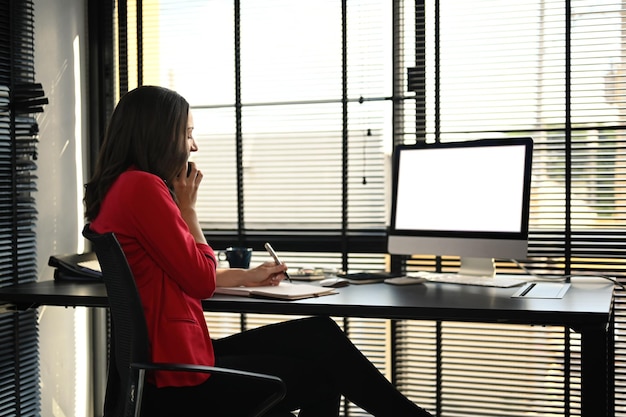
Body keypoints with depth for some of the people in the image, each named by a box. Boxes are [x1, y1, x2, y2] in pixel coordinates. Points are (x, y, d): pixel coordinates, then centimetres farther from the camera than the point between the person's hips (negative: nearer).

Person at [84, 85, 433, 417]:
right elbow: (202, 281, -16)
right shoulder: (142, 187, -19)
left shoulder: (121, 188, 12)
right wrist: (187, 207, -5)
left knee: (319, 336, 7)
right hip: (176, 380, -9)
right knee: (318, 375, 6)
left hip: (164, 361, 9)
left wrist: (247, 276, 22)